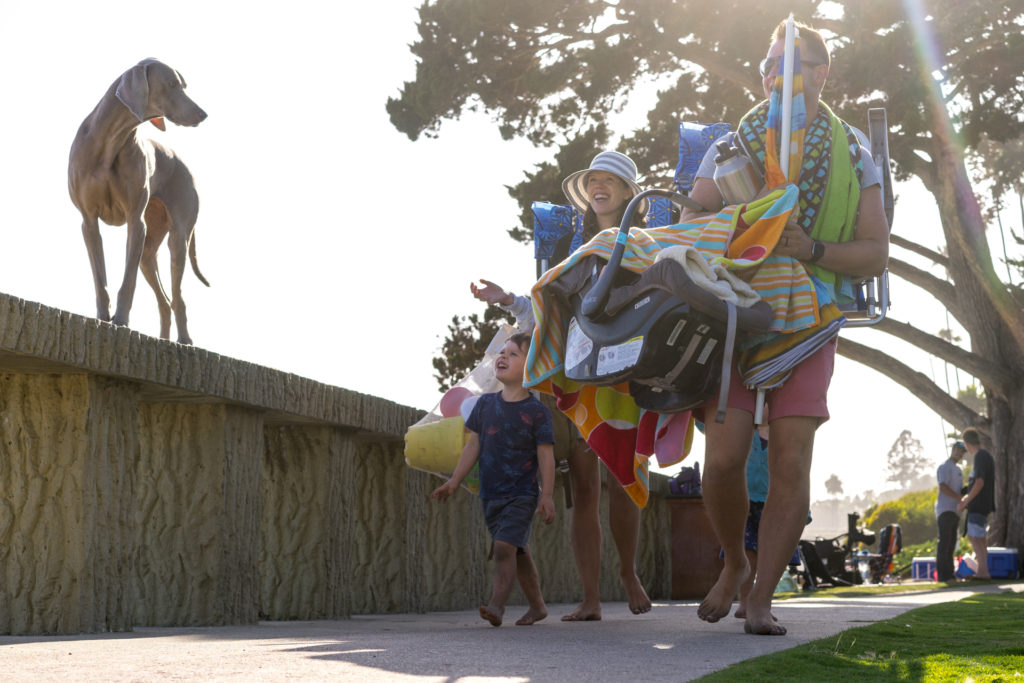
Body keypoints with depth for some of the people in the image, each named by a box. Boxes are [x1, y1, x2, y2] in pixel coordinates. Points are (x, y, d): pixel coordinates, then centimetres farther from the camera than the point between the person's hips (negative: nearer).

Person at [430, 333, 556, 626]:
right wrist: (454, 481, 7)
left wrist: (547, 496, -12)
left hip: (521, 494, -5)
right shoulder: (485, 404, 7)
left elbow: (546, 454, -8)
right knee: (519, 550, 14)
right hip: (490, 493, 5)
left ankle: (497, 604, -21)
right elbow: (473, 445, 11)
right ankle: (537, 605, 25)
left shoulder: (536, 411, -8)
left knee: (504, 545, -20)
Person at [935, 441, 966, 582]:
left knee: (951, 544, 7)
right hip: (945, 510, -9)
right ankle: (942, 574, -15)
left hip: (955, 511, 9)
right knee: (945, 542, -12)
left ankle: (949, 573, 8)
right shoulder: (944, 467, -4)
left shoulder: (958, 470, 25)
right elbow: (943, 487, -16)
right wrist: (960, 498, -19)